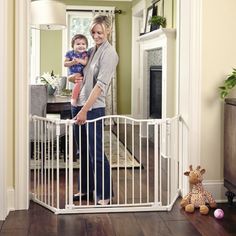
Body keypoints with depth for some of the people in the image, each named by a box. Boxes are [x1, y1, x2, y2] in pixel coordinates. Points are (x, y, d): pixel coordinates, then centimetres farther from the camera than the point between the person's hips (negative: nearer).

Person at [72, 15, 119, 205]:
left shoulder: (109, 53, -12)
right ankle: (86, 189, 27)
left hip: (94, 108, -8)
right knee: (84, 150, 15)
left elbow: (100, 84, -21)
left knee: (96, 152, -3)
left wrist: (85, 110, -25)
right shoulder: (93, 49, 12)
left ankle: (105, 194, 8)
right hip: (79, 104, 8)